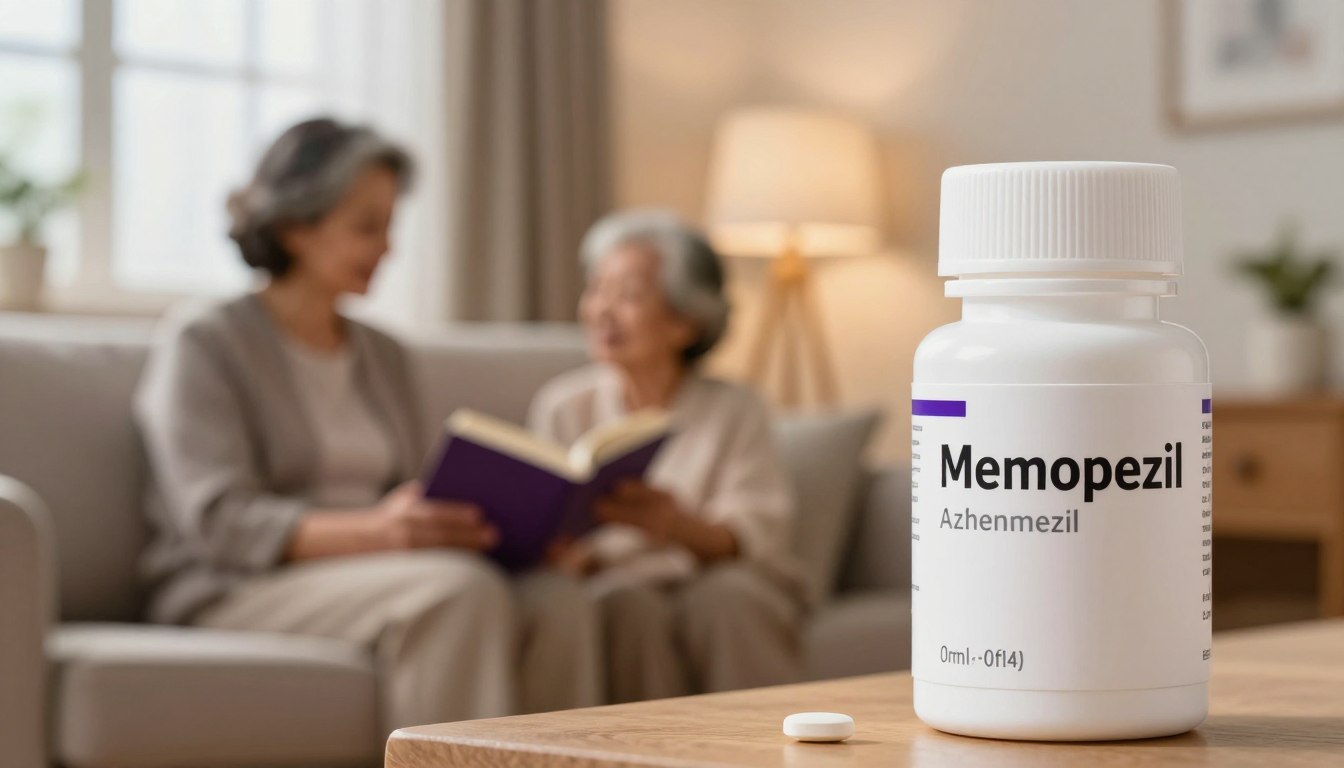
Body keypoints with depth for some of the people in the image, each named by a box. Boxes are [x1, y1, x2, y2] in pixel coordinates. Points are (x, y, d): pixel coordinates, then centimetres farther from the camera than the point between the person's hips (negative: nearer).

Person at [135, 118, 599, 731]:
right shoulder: (203, 348, -1)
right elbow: (219, 520, -13)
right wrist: (371, 531, -29)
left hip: (367, 578, 6)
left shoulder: (382, 355, 20)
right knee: (460, 589, -33)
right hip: (237, 596, -6)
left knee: (558, 599, -24)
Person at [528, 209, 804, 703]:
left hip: (720, 577, 0)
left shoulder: (737, 412, 8)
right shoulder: (561, 407, 11)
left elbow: (756, 537, -6)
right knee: (633, 606, -32)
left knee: (728, 597, -33)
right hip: (610, 587, 0)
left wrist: (678, 526, -27)